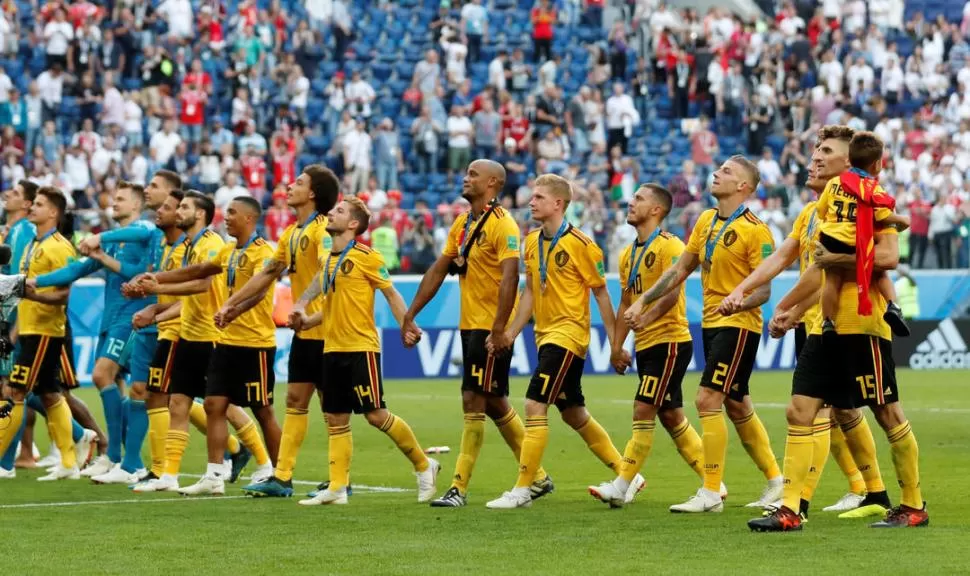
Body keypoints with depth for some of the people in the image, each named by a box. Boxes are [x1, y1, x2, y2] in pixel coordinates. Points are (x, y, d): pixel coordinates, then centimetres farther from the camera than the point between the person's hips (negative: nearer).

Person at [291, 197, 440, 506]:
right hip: (332, 349, 7)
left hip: (361, 347, -7)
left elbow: (392, 294, -4)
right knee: (336, 419, 4)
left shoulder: (366, 257, -7)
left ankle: (424, 465, 8)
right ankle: (337, 488, 5)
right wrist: (305, 320, 7)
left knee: (376, 415, -8)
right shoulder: (328, 260, 14)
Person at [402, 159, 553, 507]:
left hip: (492, 329, -9)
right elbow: (438, 270, 16)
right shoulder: (462, 224, 12)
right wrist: (410, 315, 13)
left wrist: (499, 329, -29)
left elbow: (509, 277, -23)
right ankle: (538, 478, 25)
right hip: (470, 324, 9)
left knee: (473, 402, -9)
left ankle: (459, 488, -6)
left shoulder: (503, 225, -14)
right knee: (495, 404, 14)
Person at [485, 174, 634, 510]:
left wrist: (614, 342, -7)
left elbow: (601, 293, -8)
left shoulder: (580, 245, -13)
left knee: (534, 406, -14)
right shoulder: (532, 242, 8)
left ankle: (522, 489, -9)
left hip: (568, 334, -8)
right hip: (545, 334, 8)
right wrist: (511, 332, 7)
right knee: (574, 415, 15)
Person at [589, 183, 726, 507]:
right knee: (671, 417, 10)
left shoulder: (669, 246, -11)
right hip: (647, 345, 9)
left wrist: (646, 317, -35)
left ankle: (622, 487, -10)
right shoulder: (629, 254, 15)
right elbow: (626, 304, 19)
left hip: (669, 340, -9)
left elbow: (671, 293, -23)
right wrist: (617, 347, 14)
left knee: (643, 411, -11)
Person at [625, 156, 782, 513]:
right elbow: (680, 269, 17)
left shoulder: (755, 231, -13)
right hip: (712, 323, 8)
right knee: (736, 406, 14)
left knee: (708, 400, -14)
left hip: (738, 324, -8)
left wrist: (738, 302, -35)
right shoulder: (706, 221, 9)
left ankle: (711, 493, -10)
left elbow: (764, 289, -15)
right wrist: (643, 301, 13)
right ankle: (775, 480, 27)